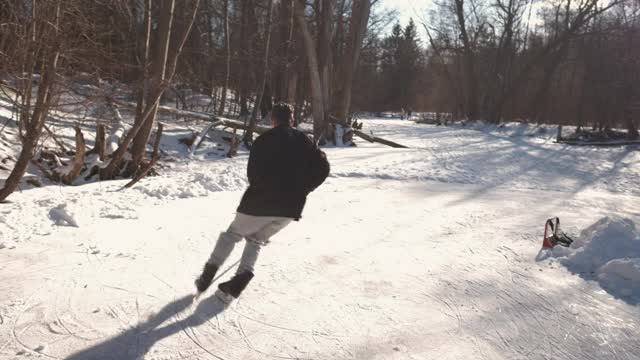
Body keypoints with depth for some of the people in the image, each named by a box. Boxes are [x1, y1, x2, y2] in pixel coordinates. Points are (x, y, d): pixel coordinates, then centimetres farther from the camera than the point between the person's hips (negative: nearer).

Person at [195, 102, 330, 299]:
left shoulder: (264, 140, -3)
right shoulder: (304, 141, 8)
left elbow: (253, 173, -7)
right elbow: (323, 167, 2)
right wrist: (301, 190, 8)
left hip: (261, 202, -3)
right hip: (291, 207, 4)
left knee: (232, 234, 18)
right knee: (256, 240, 23)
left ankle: (208, 274, 13)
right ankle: (240, 279, 7)